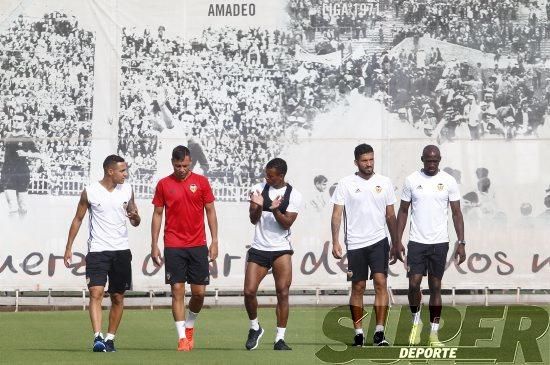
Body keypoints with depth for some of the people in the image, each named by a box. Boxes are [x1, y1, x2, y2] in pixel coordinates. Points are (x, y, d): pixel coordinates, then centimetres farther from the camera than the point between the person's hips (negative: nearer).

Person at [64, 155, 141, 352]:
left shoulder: (127, 190, 6)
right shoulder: (90, 192, -4)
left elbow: (136, 222, 14)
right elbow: (78, 219, 5)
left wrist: (135, 217, -10)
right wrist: (69, 247, 3)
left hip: (121, 250, 4)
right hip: (97, 250, -4)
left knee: (118, 298, 6)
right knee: (96, 293, -17)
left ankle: (110, 338, 16)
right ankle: (97, 338, -23)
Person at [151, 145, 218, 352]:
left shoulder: (201, 182, 4)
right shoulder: (163, 184, 3)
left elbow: (210, 212, 7)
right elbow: (157, 215, 7)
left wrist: (214, 241, 1)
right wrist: (154, 245, 2)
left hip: (198, 245, 1)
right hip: (173, 247, -1)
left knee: (199, 292, 1)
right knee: (177, 291, -5)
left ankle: (189, 325, 27)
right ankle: (182, 337, -1)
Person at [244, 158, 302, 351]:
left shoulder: (294, 195, -3)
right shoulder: (258, 189, 3)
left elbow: (287, 223, -8)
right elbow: (253, 219, 0)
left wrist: (275, 210, -26)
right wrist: (258, 206, -20)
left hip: (281, 249, -2)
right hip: (258, 248, 2)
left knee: (283, 293, -8)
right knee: (249, 291, -5)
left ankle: (280, 338, -2)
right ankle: (255, 328, 19)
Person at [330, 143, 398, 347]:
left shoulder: (384, 183, 7)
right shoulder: (346, 184, 1)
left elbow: (390, 216, 13)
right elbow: (337, 214, -1)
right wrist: (335, 242, -11)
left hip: (379, 241, 1)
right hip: (355, 244, -1)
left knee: (381, 282, -11)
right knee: (358, 288, 4)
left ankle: (379, 333, -11)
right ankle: (358, 333, 12)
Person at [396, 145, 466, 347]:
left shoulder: (448, 181, 0)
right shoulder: (411, 180, 1)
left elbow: (456, 213, 2)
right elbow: (403, 211, 6)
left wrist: (461, 243, -5)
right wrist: (398, 240, 0)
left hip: (439, 243, 0)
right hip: (416, 241, 0)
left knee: (435, 286, 4)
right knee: (414, 283, -9)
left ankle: (434, 333, 9)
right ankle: (416, 321, 16)